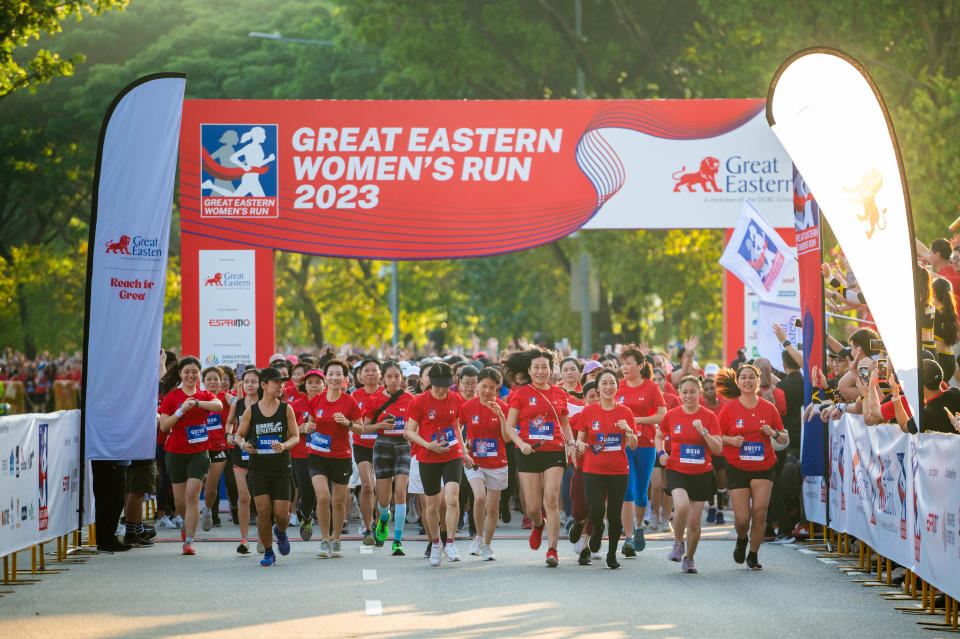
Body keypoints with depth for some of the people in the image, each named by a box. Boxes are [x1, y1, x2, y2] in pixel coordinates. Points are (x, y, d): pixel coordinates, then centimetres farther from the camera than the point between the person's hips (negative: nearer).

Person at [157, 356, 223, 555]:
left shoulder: (205, 396, 5)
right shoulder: (171, 397, 2)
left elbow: (219, 406, -17)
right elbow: (163, 426, -5)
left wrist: (196, 402, -29)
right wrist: (182, 410, -17)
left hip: (199, 452, -1)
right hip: (176, 452, 1)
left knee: (192, 495, -14)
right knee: (180, 500, 6)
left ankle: (189, 540, -10)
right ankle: (187, 523, 39)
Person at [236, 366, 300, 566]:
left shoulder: (286, 409, 0)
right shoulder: (251, 411, 1)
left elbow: (295, 436, 2)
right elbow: (239, 434, 12)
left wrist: (284, 445, -18)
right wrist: (243, 444, -11)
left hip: (281, 467, 0)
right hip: (259, 467, 0)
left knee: (281, 514, -5)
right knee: (263, 511, -9)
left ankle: (281, 532, 32)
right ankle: (268, 552, 8)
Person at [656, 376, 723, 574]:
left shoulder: (708, 416, -3)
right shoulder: (671, 415, 1)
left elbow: (718, 449, -7)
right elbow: (659, 436, 20)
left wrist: (703, 432, -20)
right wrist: (661, 453, 2)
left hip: (701, 474, 0)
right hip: (677, 471, 0)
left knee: (694, 522, 1)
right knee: (682, 505, -28)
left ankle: (689, 558, 25)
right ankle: (678, 543, -3)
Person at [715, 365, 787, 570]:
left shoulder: (769, 408, 3)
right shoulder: (729, 409, -1)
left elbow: (784, 439, 9)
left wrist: (774, 433, -12)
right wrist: (731, 440, -16)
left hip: (763, 468, 1)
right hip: (737, 468, -1)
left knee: (759, 511, -13)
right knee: (742, 518, -5)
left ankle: (753, 556, 6)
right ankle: (741, 540, 31)